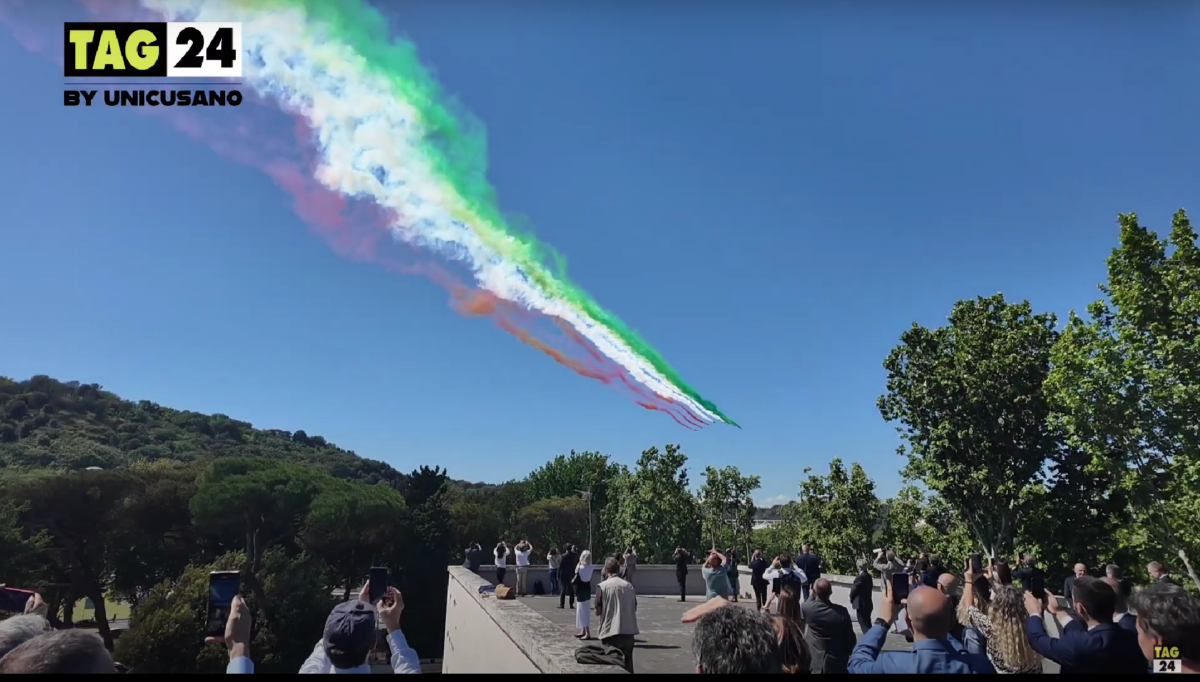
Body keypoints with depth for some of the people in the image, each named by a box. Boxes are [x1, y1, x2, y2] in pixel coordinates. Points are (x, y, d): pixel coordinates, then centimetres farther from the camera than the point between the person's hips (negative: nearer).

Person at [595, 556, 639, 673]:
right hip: (629, 631, 4)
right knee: (628, 665, 16)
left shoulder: (602, 586, -6)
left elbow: (598, 611, -4)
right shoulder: (629, 585, 5)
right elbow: (634, 608, 13)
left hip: (611, 632, -4)